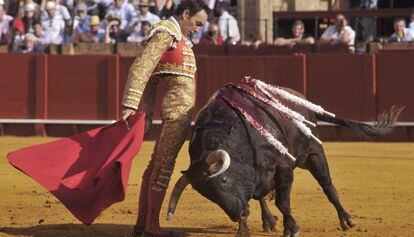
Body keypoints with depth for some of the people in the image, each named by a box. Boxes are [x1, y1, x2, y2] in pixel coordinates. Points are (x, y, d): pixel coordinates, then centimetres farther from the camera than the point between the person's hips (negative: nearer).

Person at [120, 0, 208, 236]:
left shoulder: (178, 36, 20)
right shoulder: (166, 33, -9)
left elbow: (151, 79, 19)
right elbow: (141, 69, -18)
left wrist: (146, 114, 13)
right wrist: (130, 105, -26)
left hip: (179, 110, 10)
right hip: (179, 109, -10)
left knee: (157, 164, 13)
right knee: (164, 165, -6)